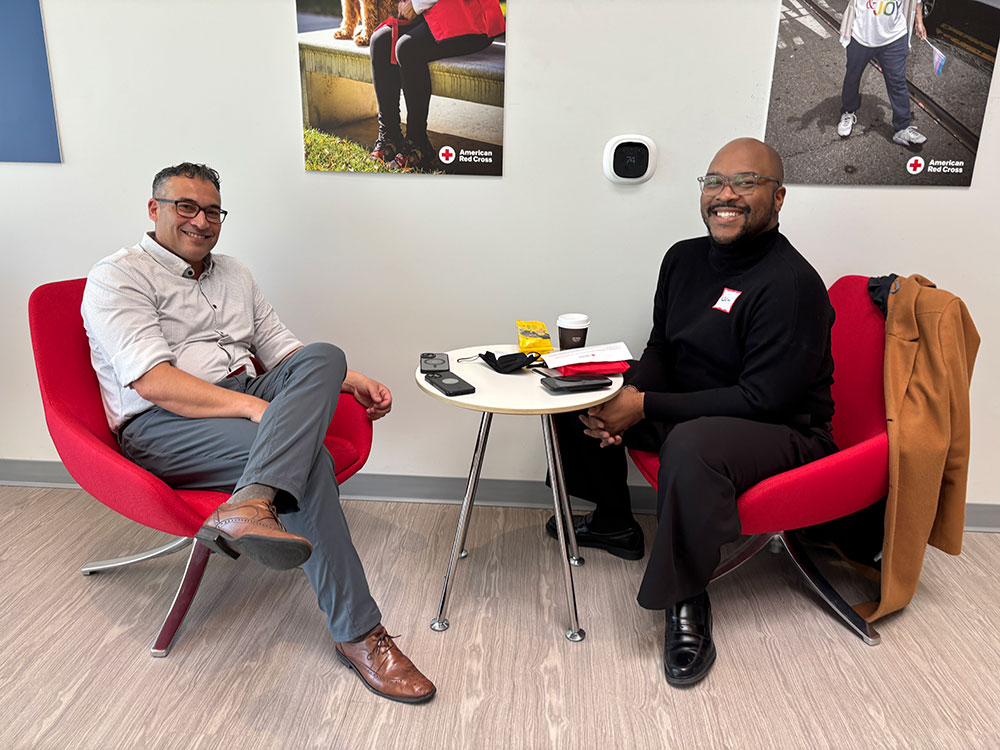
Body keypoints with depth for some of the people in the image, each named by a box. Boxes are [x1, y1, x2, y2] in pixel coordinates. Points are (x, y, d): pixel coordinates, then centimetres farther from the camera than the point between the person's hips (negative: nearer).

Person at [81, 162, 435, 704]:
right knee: (306, 455, -33)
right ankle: (357, 633, -35)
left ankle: (248, 507, -49)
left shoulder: (234, 275, 23)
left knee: (323, 357, -26)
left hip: (246, 404, 7)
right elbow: (152, 382, -18)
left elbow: (281, 349, 22)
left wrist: (351, 382, 3)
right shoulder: (117, 277, -2)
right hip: (161, 426, -6)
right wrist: (256, 407, -30)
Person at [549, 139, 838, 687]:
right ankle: (614, 523, 22)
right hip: (687, 408, 8)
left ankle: (687, 603, -16)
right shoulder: (685, 258, 4)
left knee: (691, 446, -40)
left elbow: (763, 399, -25)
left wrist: (646, 408, -26)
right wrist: (627, 395, -14)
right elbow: (660, 350, 9)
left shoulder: (791, 283, -21)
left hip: (784, 432, -8)